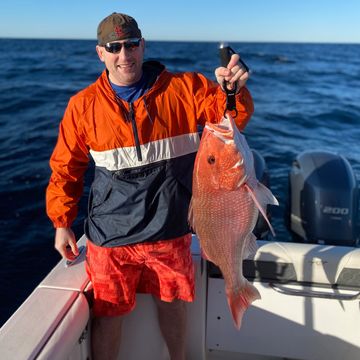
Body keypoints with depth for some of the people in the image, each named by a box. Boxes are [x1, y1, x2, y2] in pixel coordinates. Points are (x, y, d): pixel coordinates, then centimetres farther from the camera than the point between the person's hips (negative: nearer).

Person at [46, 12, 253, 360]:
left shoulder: (182, 88, -4)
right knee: (108, 313, 11)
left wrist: (235, 90, -27)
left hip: (170, 230, 1)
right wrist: (62, 223, 4)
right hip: (111, 236, -1)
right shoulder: (83, 105, -3)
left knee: (172, 303, 20)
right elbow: (65, 168, 4)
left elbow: (232, 115, -5)